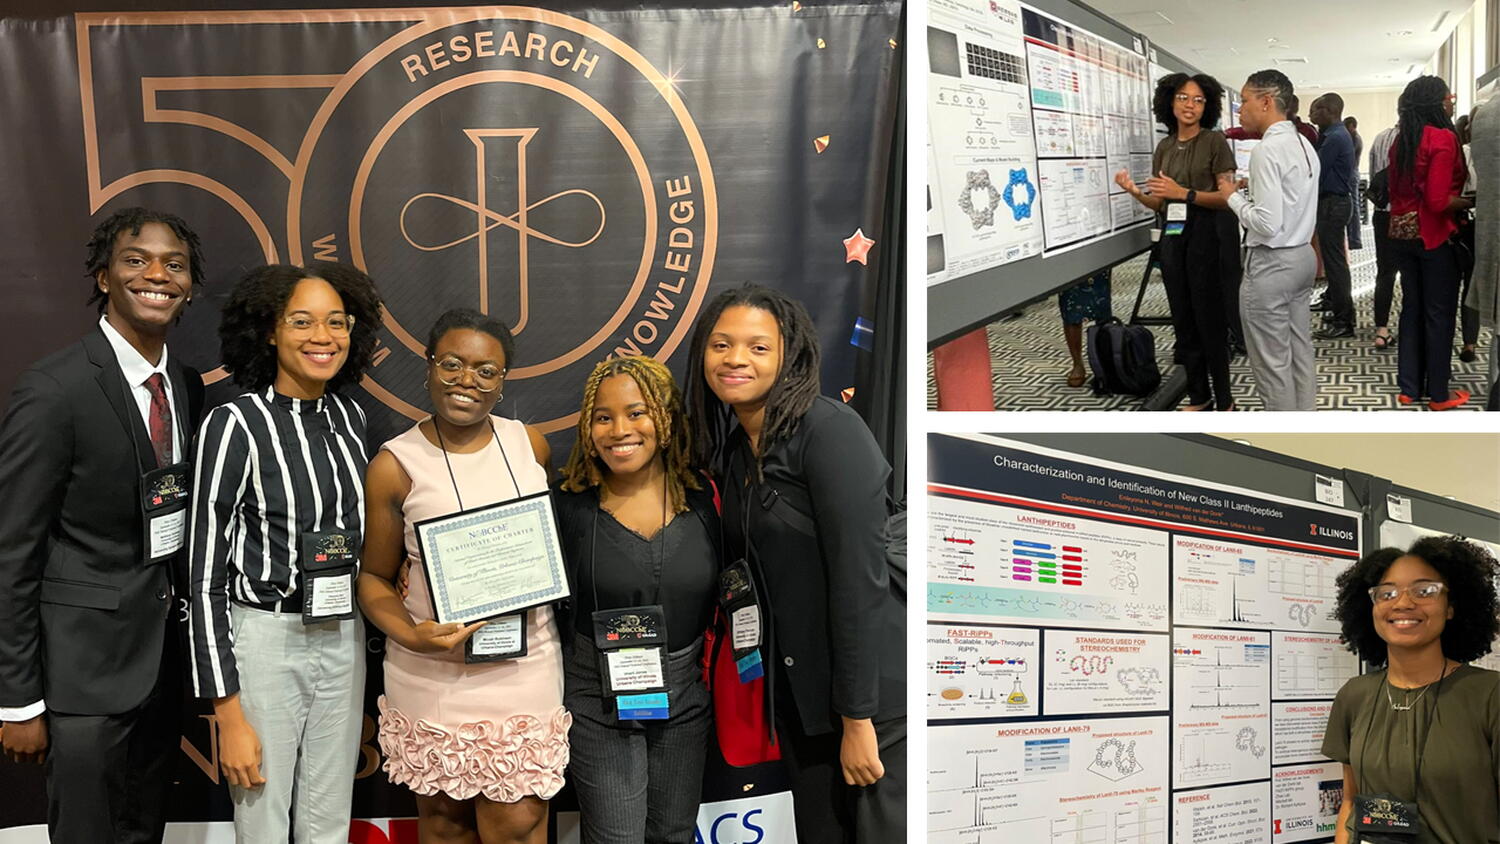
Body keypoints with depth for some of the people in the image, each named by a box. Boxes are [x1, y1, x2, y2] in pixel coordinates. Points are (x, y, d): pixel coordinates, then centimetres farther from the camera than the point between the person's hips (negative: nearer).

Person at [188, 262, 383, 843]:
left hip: (344, 641, 5)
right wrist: (228, 714, -15)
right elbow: (205, 575, -13)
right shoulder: (235, 424, -13)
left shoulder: (349, 416, 5)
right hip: (264, 642, -5)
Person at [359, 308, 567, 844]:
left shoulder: (530, 444, 3)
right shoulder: (396, 465, -6)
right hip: (433, 674, -1)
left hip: (525, 667, 2)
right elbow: (375, 578, 2)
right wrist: (410, 636, -16)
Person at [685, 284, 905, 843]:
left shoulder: (829, 430, -15)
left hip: (876, 691, -7)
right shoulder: (730, 446, 8)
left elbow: (859, 576, -19)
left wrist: (858, 716, -19)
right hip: (798, 692, 7)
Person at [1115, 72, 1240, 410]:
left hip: (1205, 236, -6)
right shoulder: (1164, 147, 12)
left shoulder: (1214, 141, -5)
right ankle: (1198, 396, 21)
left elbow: (1227, 197, -10)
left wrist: (1184, 193, -20)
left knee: (1209, 319, -4)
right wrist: (1135, 192, -4)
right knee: (1183, 320, 10)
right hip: (1171, 237, 6)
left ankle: (1223, 401, 6)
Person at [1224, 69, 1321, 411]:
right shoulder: (1304, 145, 10)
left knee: (1272, 362, 0)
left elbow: (1267, 223, -23)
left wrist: (1233, 196, -9)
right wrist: (1250, 190, 12)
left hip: (1271, 264, -10)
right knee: (1300, 351, 14)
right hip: (1302, 255, 10)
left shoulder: (1267, 150, -19)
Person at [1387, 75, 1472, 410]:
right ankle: (1438, 394, 10)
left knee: (1412, 308, 14)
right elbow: (1438, 201, -21)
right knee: (1439, 314, 3)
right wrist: (1470, 202, -7)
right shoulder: (1442, 138, -15)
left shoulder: (1401, 140, 7)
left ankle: (1409, 387, 19)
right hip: (1434, 235, -7)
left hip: (1402, 233, 7)